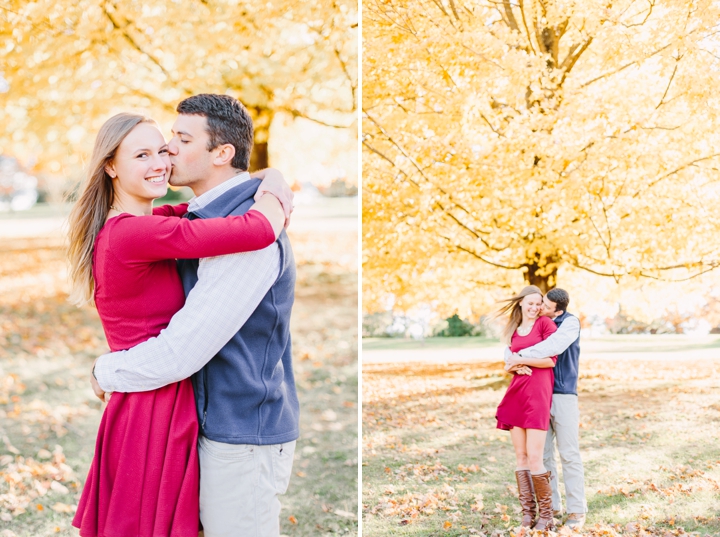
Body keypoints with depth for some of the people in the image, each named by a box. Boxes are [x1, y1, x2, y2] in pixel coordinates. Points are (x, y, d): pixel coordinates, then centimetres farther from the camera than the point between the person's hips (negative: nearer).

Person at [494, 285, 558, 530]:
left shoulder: (546, 324, -1)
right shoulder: (514, 330, 17)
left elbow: (551, 360, -9)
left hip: (537, 393, -6)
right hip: (516, 392, 6)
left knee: (534, 458, -9)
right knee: (521, 457, 5)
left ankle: (546, 516, 0)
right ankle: (527, 514, 9)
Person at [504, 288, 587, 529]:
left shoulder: (570, 323, -8)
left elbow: (555, 346, -27)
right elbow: (510, 348, 4)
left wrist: (522, 356, -25)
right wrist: (514, 360, -19)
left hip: (563, 396, -5)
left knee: (569, 454, -3)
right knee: (542, 454, 5)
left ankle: (577, 510, 2)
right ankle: (551, 506, 14)